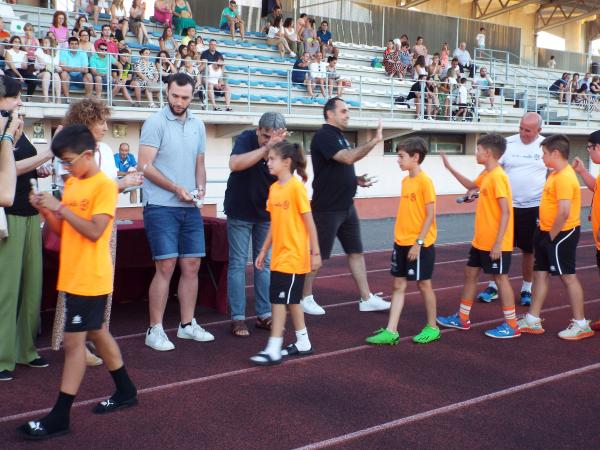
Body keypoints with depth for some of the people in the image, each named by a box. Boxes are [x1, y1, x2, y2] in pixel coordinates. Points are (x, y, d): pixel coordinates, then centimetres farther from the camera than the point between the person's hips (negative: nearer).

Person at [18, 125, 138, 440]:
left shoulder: (105, 186, -13)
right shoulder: (71, 184, 12)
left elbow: (94, 231, -22)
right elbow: (63, 231, 13)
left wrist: (60, 207, -22)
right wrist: (46, 211, -4)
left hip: (90, 278, -9)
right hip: (73, 276, 9)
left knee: (73, 342, -6)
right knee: (97, 332, 18)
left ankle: (59, 417, -1)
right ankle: (125, 391, 32)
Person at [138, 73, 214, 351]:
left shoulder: (198, 125, 13)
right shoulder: (156, 123, -6)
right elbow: (145, 165, -12)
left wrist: (201, 186, 0)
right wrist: (176, 188, -18)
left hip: (190, 208, 6)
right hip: (161, 206, -6)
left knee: (191, 265, 8)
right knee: (166, 266, -8)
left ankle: (187, 325, 20)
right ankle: (155, 330, 2)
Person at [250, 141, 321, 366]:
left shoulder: (297, 187, -14)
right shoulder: (274, 188, 8)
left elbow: (309, 222, -12)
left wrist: (315, 252, -12)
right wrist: (264, 250, 14)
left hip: (293, 256, -8)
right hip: (279, 255, 8)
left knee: (278, 299, -6)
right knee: (291, 300, 15)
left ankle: (273, 350, -1)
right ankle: (303, 343, 27)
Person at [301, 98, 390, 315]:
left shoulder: (340, 137, 15)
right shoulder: (323, 136, -14)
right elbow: (348, 158, -28)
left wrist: (356, 179, 6)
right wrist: (375, 141, -27)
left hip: (346, 206, 9)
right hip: (327, 208, -9)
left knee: (356, 252, 9)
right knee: (318, 255, 1)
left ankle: (366, 298, 15)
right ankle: (305, 298, 15)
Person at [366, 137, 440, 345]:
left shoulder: (424, 181, -14)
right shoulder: (405, 180, 9)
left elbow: (430, 215, -15)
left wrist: (418, 242, -18)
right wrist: (400, 238, 14)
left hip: (420, 244, -8)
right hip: (401, 243, 8)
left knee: (424, 284, 5)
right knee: (399, 285, 7)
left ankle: (432, 327, 21)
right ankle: (391, 331, 10)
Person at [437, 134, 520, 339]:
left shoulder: (497, 177, -20)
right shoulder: (486, 175, 9)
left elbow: (505, 212, -23)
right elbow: (471, 185, 32)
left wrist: (498, 243, -25)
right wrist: (450, 168, 28)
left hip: (495, 243, -10)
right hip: (481, 240, 10)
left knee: (500, 278, -1)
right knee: (470, 273, 15)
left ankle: (511, 326, 10)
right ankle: (462, 318, 27)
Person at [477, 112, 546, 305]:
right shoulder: (508, 143, -2)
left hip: (534, 208, 0)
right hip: (508, 205, 1)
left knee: (529, 250, 8)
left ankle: (526, 289, 22)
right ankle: (493, 286, 16)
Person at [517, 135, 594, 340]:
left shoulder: (564, 178, -21)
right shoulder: (556, 174, 10)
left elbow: (564, 212, -28)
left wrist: (552, 235, -18)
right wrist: (545, 232, 15)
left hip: (562, 233, -10)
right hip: (548, 231, 10)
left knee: (568, 276, -1)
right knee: (540, 273, 12)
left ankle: (581, 324, 10)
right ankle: (532, 320, 20)